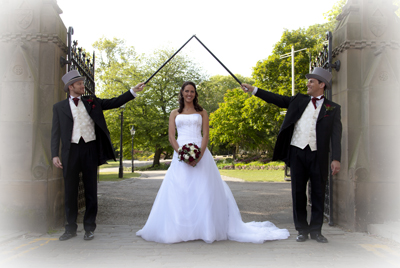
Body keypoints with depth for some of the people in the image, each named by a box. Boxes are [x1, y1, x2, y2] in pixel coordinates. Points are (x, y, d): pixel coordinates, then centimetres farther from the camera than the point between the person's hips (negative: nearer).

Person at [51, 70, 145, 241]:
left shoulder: (92, 102, 12)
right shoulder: (59, 107, 7)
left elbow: (114, 103, 10)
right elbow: (56, 132, 4)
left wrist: (133, 91, 1)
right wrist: (54, 155, -4)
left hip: (90, 150, 1)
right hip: (71, 151, -1)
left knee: (91, 190, 5)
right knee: (70, 191, 6)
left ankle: (89, 228, 15)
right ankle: (70, 228, 19)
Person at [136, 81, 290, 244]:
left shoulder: (202, 113, 13)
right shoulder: (174, 113, 15)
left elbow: (206, 135, 2)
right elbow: (171, 136, 5)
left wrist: (199, 155, -14)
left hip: (200, 153, -1)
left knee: (202, 191, -4)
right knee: (178, 192, -2)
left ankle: (206, 229, 3)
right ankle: (179, 229, 6)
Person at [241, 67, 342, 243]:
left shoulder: (332, 108, 5)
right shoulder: (299, 100, 14)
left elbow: (336, 134, -2)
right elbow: (278, 100, 14)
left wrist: (336, 158, -12)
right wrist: (254, 90, 9)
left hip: (318, 156, -2)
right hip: (297, 152, 2)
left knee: (318, 194, 4)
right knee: (298, 193, 6)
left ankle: (316, 230, 18)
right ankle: (302, 230, 17)